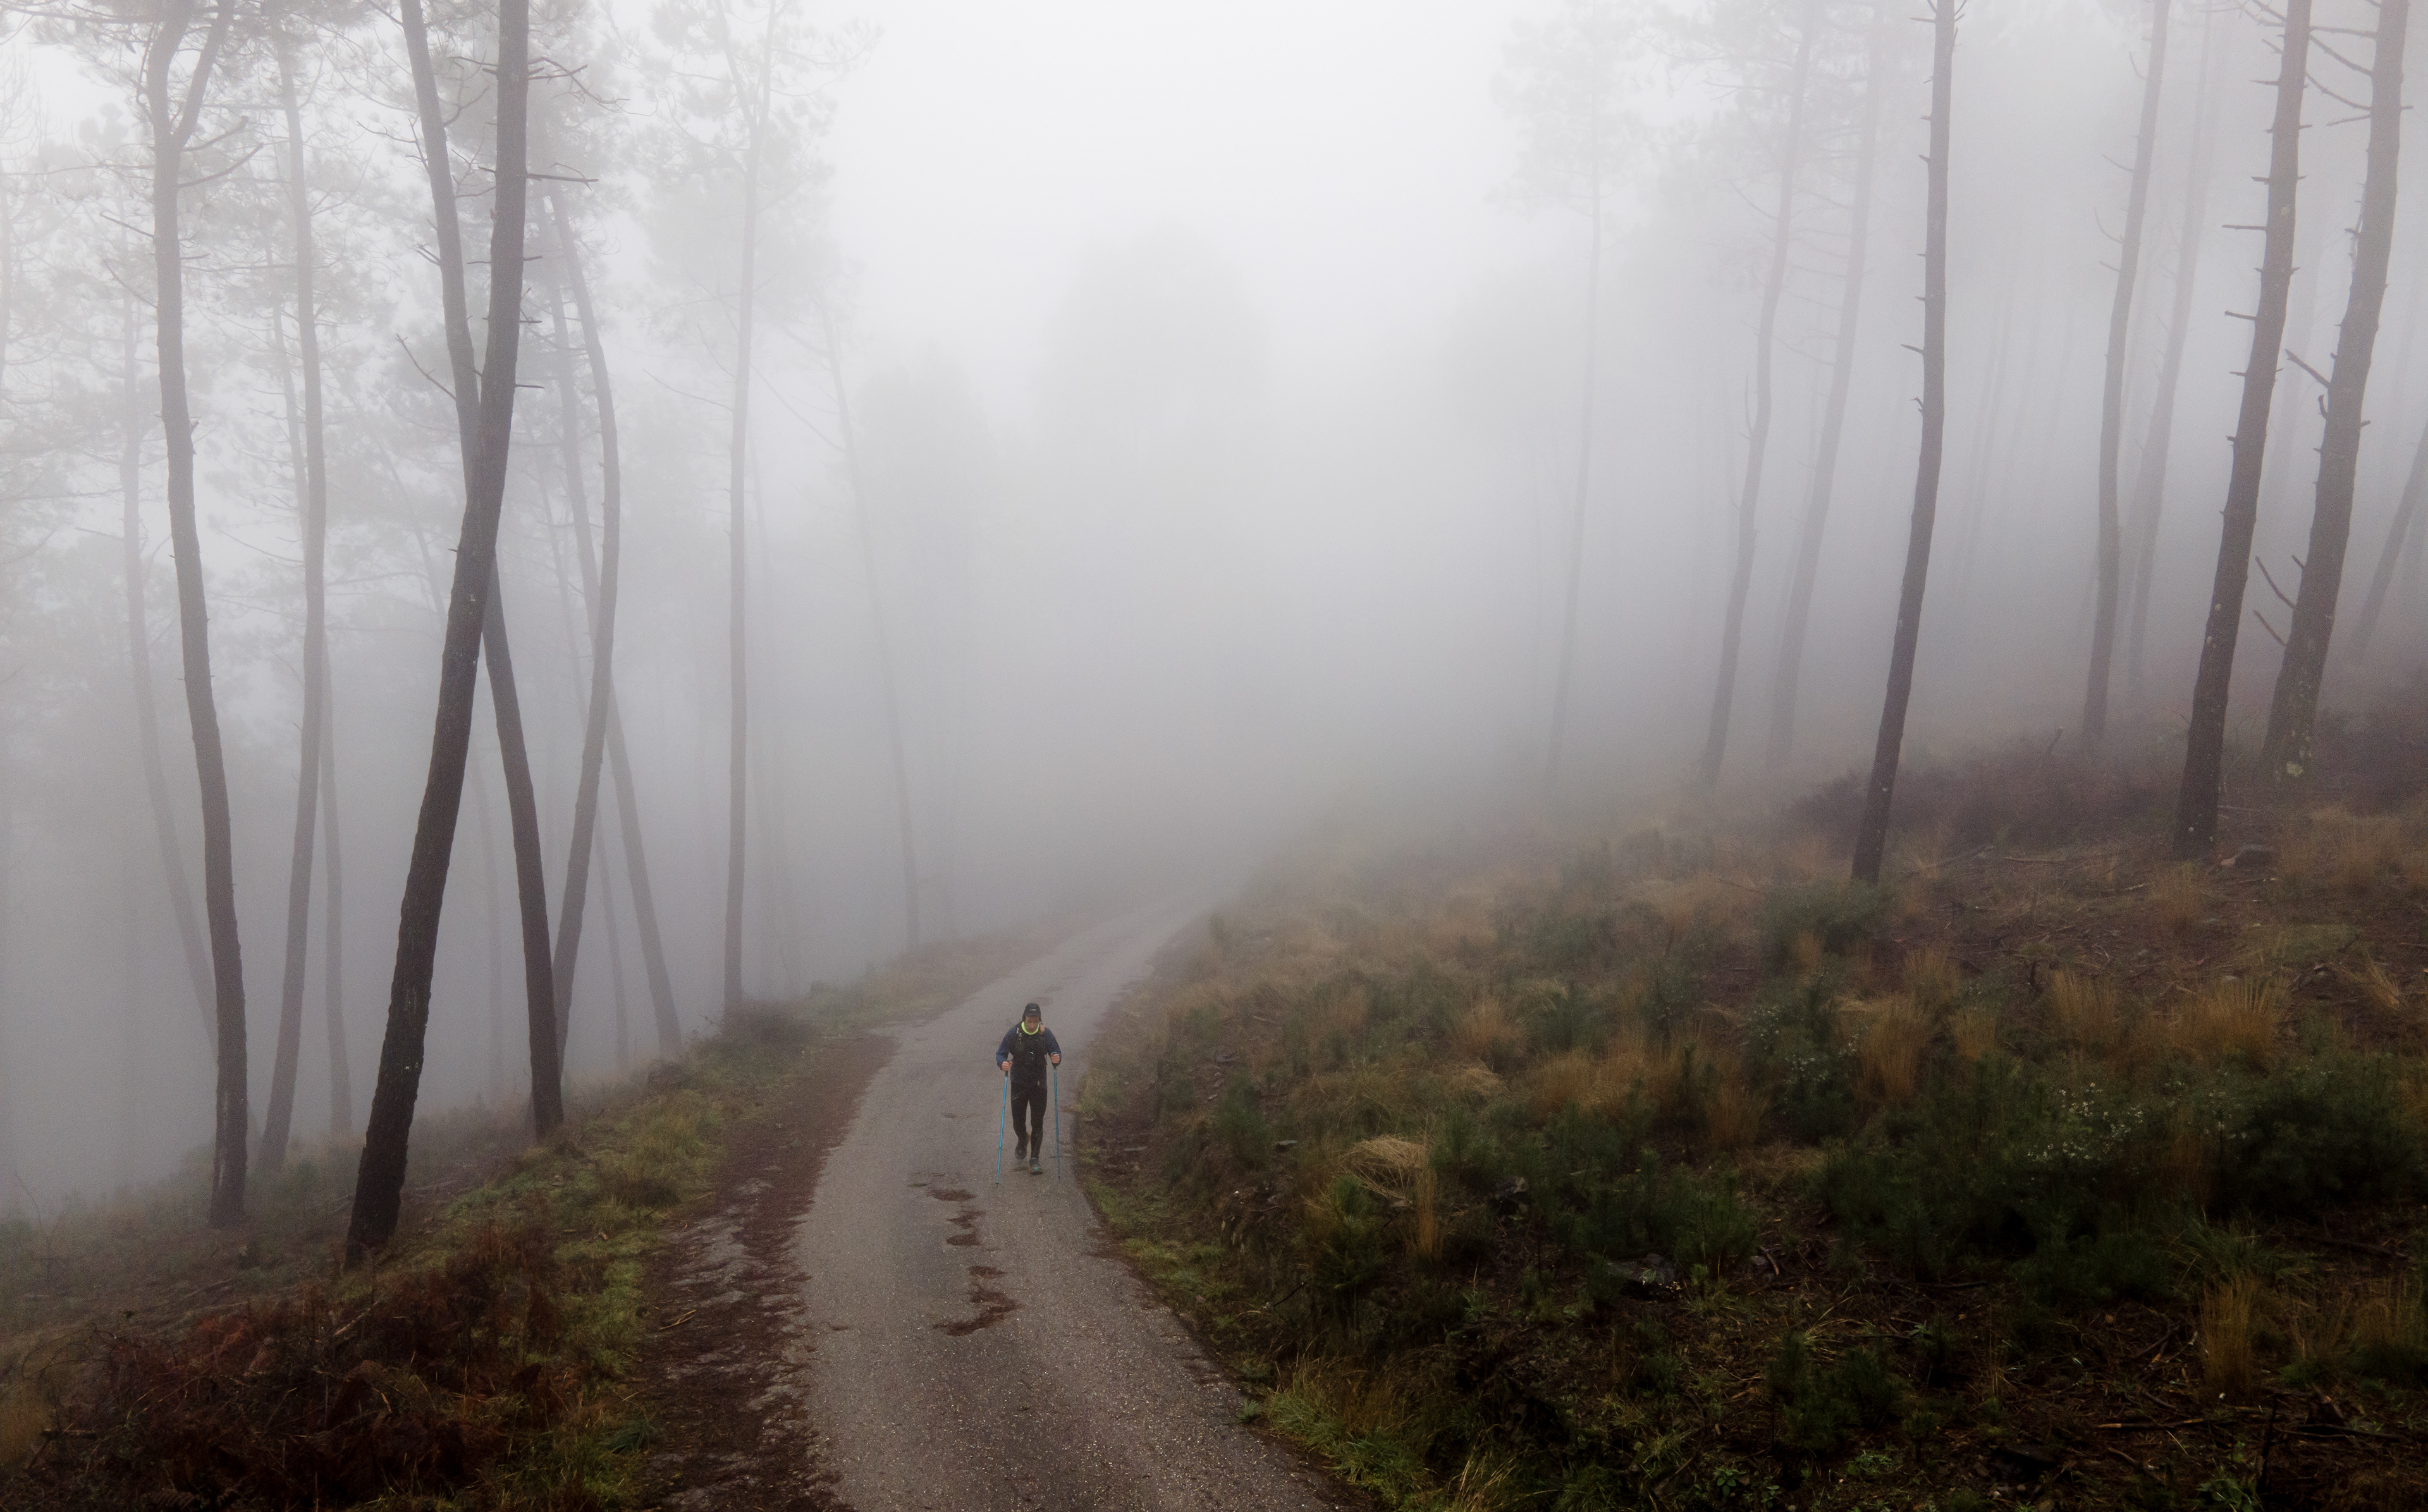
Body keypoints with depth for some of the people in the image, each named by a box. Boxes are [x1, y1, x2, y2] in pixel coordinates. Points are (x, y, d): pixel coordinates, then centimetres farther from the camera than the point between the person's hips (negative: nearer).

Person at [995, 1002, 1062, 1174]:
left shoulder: (1046, 1034, -8)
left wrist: (1057, 1058, -25)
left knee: (1037, 1122, 0)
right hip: (1019, 1082, 0)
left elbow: (1055, 1051, -1)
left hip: (1039, 1084, 0)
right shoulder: (1013, 1033, -11)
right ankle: (1023, 1140, 44)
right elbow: (1001, 1053, -7)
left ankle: (1035, 1159, 11)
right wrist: (1002, 1063, -30)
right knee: (1018, 1121, 9)